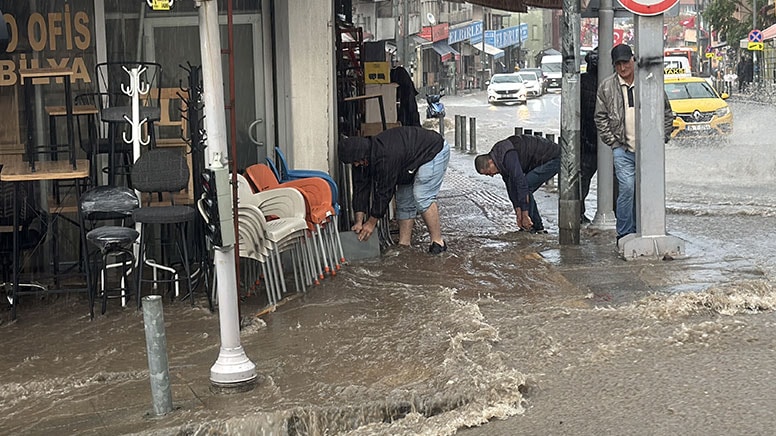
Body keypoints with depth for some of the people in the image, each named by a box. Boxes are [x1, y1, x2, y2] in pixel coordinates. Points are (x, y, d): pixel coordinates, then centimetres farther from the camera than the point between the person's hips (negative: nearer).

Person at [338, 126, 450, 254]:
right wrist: (359, 221, -11)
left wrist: (372, 222, -20)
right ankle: (404, 244, 9)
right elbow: (361, 187, -6)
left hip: (434, 151, -10)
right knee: (404, 201, 5)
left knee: (422, 197, -22)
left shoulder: (385, 157, -38)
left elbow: (384, 191, -30)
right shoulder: (362, 159, -11)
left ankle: (438, 242, -17)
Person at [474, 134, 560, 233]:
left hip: (553, 159, -10)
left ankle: (529, 228, -7)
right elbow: (511, 187, 5)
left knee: (525, 188, -15)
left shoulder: (508, 156, -29)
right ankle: (538, 228, 14)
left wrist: (525, 215, -30)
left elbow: (521, 183, -32)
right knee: (526, 191, 8)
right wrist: (518, 214, 1)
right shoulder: (501, 161, 2)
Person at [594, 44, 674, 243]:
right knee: (627, 189, -13)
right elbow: (600, 118, 8)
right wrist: (612, 141, 0)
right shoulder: (606, 86, 4)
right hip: (622, 149, -2)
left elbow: (667, 113, 11)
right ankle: (624, 234, -3)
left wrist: (661, 138, 3)